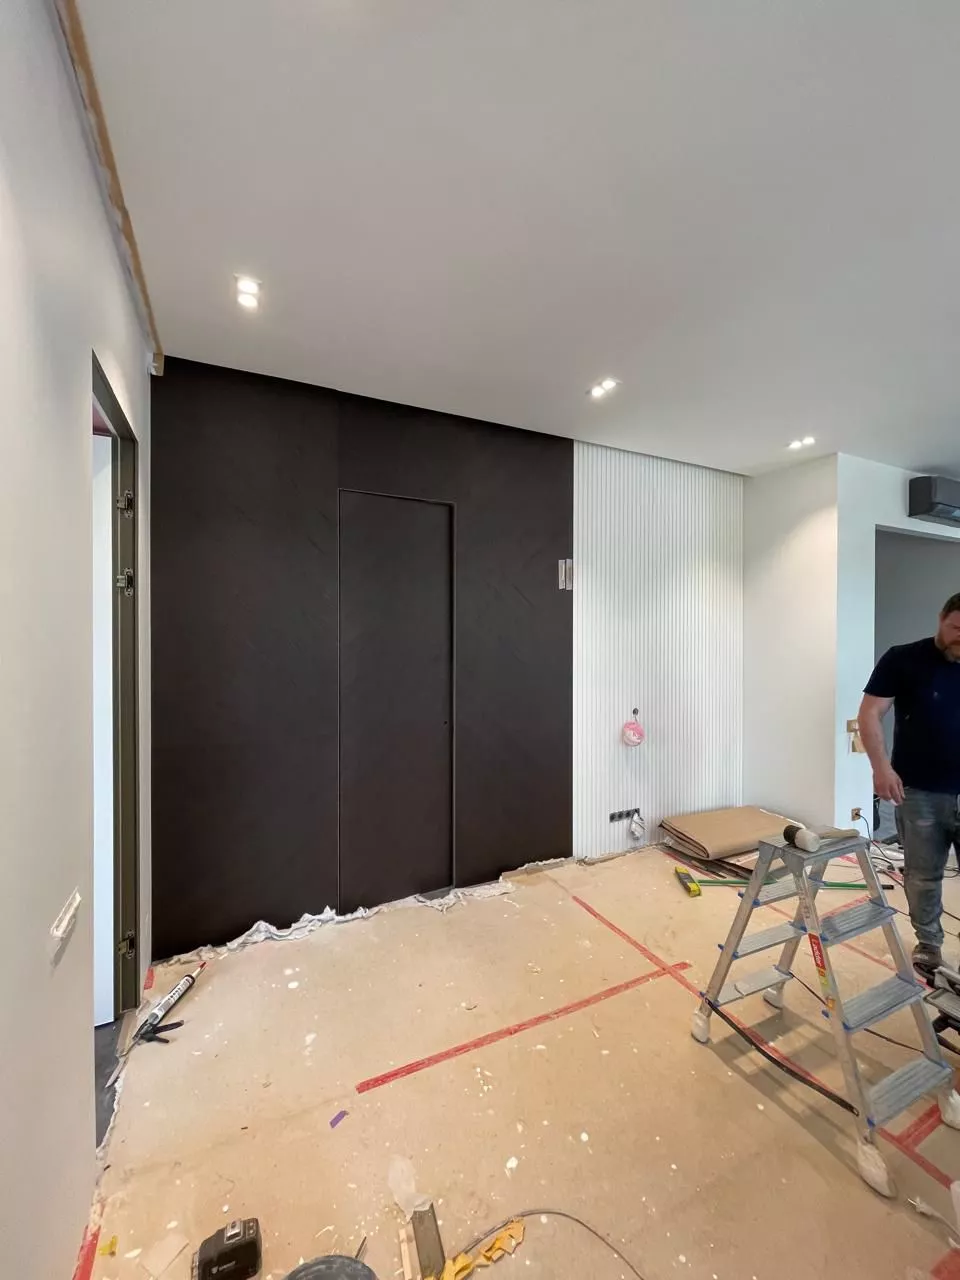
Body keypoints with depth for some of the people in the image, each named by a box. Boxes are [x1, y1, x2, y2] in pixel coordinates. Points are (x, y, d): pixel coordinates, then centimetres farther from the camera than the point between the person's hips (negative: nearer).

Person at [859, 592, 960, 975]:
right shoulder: (903, 660, -8)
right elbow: (869, 714, -9)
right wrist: (882, 767, -19)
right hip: (918, 793, -2)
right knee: (922, 875, 11)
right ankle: (928, 941, 32)